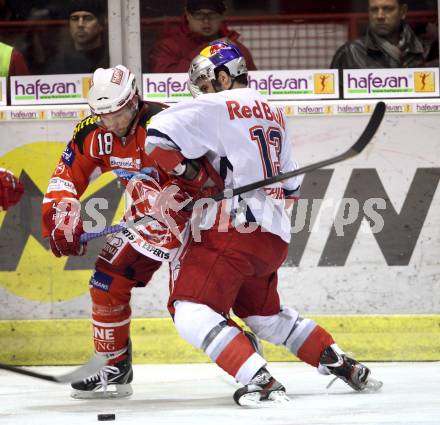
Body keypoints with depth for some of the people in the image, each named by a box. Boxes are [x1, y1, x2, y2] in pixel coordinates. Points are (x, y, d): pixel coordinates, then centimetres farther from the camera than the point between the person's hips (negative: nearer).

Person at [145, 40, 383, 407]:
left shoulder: (215, 108, -4)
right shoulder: (273, 114, 21)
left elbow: (158, 137, -12)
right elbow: (290, 183, 27)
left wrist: (191, 174, -2)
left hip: (234, 228, -9)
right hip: (275, 238, 9)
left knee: (191, 311, -13)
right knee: (265, 313, 27)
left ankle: (260, 381, -27)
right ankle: (344, 365, 23)